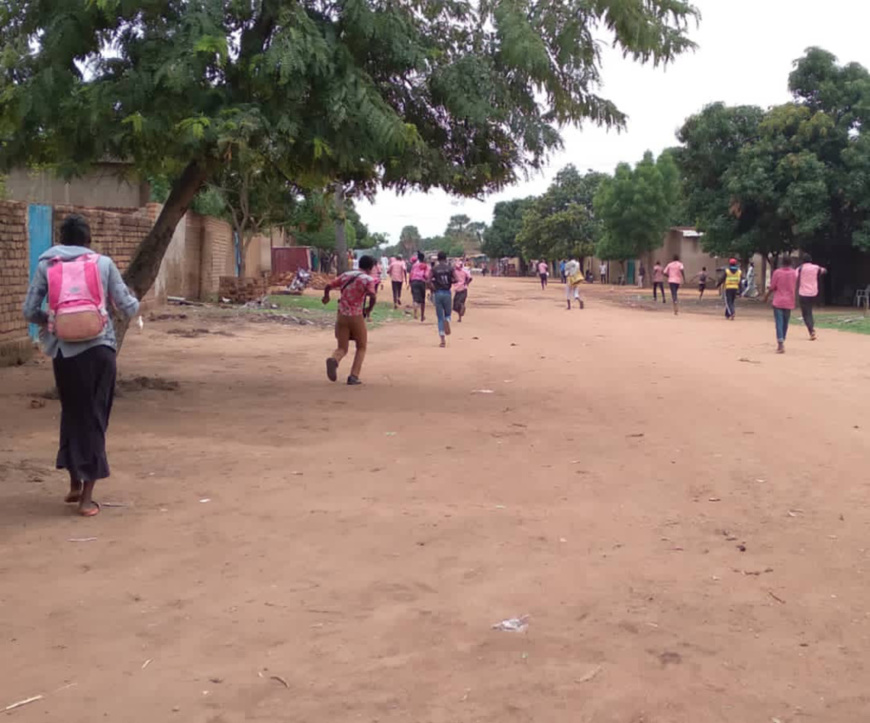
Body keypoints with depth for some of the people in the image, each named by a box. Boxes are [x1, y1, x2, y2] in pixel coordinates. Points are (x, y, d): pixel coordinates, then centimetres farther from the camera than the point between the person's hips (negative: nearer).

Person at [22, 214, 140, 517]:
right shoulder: (103, 263, 4)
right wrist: (136, 303, 27)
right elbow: (128, 307, 4)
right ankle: (87, 497, 6)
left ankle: (75, 485, 28)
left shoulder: (46, 265, 6)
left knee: (72, 413, 19)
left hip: (63, 351, 1)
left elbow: (29, 311, 4)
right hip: (99, 348, -1)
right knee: (95, 417, 6)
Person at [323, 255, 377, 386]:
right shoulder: (368, 279, -6)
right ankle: (353, 376, 2)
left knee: (342, 348, 10)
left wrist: (326, 297, 32)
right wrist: (369, 309, -3)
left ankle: (334, 360, -25)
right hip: (356, 316, -4)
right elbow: (373, 296, -22)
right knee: (361, 347, 15)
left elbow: (328, 286, 10)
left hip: (341, 315, 4)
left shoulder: (346, 275, 9)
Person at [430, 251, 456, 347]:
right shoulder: (450, 268, 0)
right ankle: (447, 320, -19)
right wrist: (449, 281, 11)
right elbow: (455, 280, -7)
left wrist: (434, 288, 2)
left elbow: (429, 281, -11)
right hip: (447, 292, 0)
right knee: (447, 313, 19)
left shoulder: (434, 269, -1)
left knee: (440, 317, 6)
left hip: (437, 293, 0)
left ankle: (443, 340, -1)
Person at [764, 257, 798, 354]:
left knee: (779, 323, -7)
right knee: (785, 324, 14)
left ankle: (781, 344, -20)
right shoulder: (794, 273, 3)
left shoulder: (777, 272, -7)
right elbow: (795, 287, 14)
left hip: (778, 302, -3)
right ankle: (781, 344, 22)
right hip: (789, 302, 3)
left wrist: (766, 296, 12)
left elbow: (772, 287, -6)